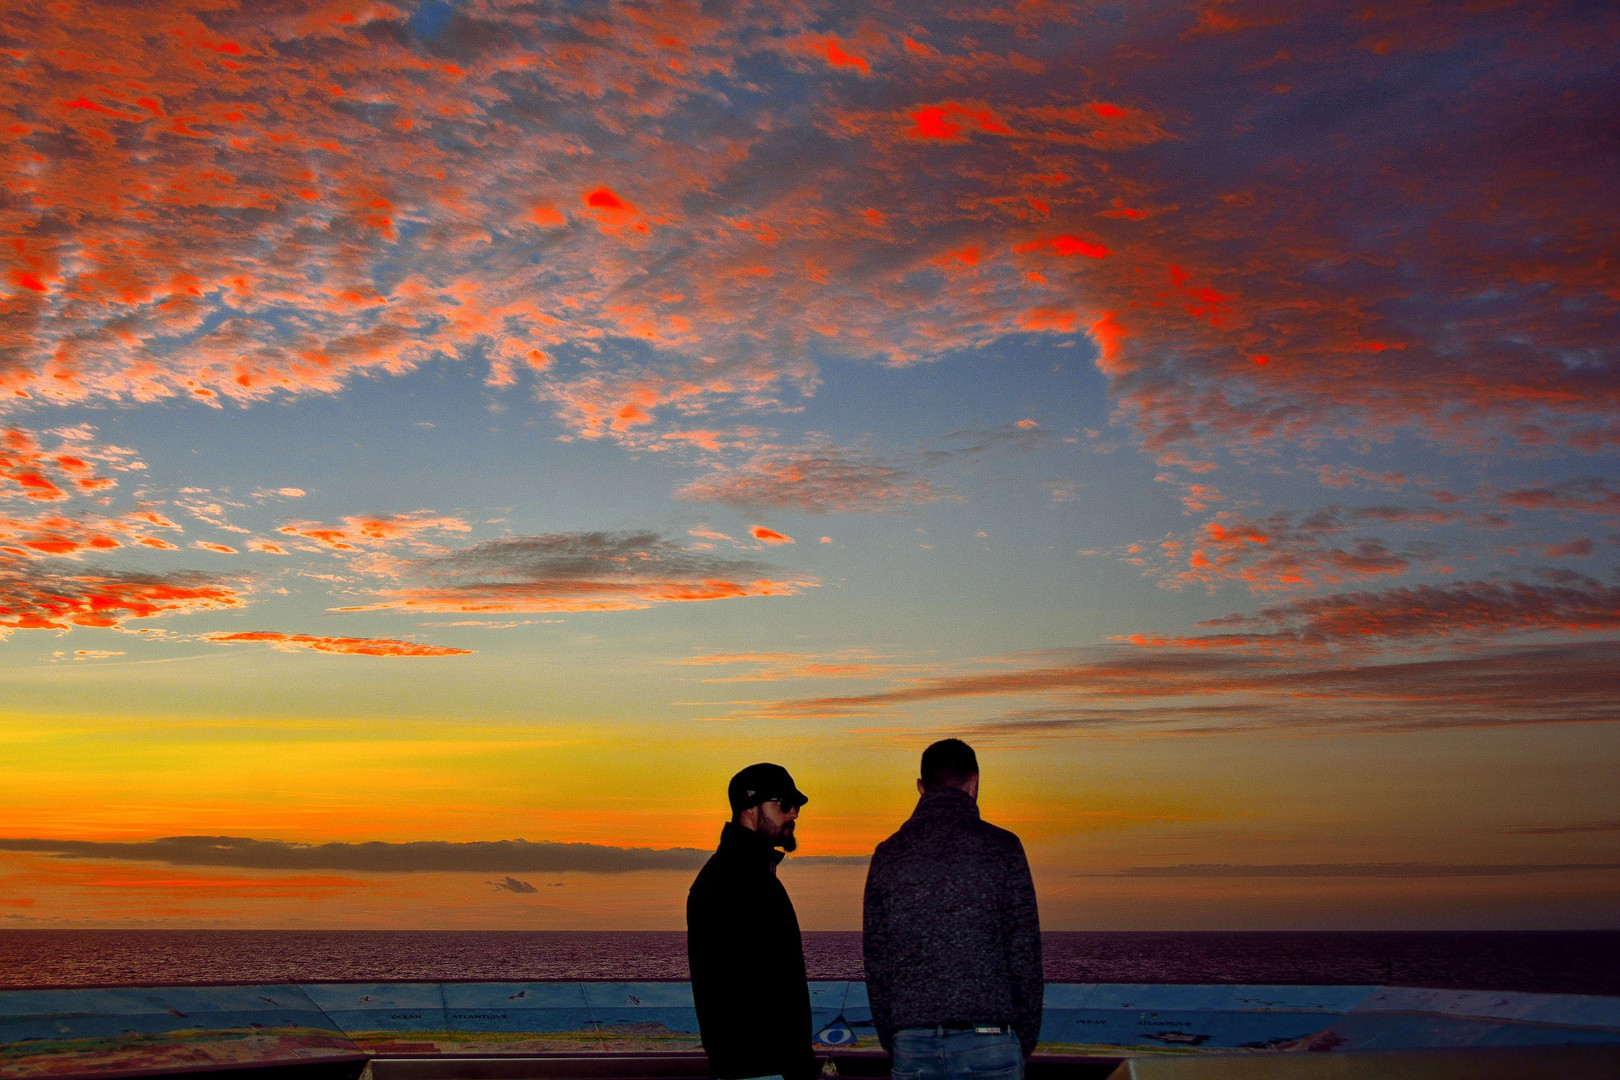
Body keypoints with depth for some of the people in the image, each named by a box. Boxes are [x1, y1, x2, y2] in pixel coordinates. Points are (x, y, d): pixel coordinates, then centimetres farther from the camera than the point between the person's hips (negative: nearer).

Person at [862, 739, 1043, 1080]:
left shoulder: (887, 855, 7)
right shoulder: (1002, 847, -1)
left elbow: (875, 960, 9)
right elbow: (1024, 952, -1)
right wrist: (1026, 1036, 9)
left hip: (912, 1043, 3)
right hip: (987, 1040, -2)